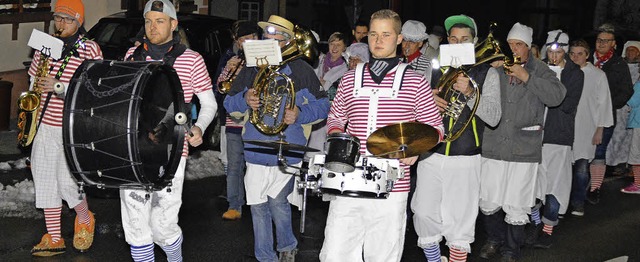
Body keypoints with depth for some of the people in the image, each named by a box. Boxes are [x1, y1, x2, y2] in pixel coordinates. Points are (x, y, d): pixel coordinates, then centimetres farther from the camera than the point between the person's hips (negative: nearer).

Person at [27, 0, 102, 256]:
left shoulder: (90, 49, -7)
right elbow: (34, 81, 17)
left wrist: (59, 87, -22)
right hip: (44, 125, 5)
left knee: (66, 182, -8)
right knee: (45, 180, 7)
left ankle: (85, 220, 22)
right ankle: (54, 239, 17)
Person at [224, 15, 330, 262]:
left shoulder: (301, 70, -1)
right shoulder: (251, 69, 7)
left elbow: (321, 106, 0)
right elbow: (229, 103, 8)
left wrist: (299, 114, -19)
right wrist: (245, 100, -15)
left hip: (287, 150, -3)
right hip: (256, 150, 3)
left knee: (278, 202, -5)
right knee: (258, 206, 6)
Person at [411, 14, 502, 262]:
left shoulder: (487, 73, 2)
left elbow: (493, 117, -6)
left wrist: (470, 93, -22)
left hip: (465, 159, -2)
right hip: (431, 154, 2)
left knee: (460, 222, 2)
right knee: (424, 214, 2)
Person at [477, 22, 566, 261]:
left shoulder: (540, 71, 2)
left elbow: (556, 97, -12)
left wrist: (526, 77, -15)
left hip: (523, 149, -2)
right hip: (493, 145, 2)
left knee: (516, 206, 3)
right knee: (488, 201, 8)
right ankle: (494, 238, 33)